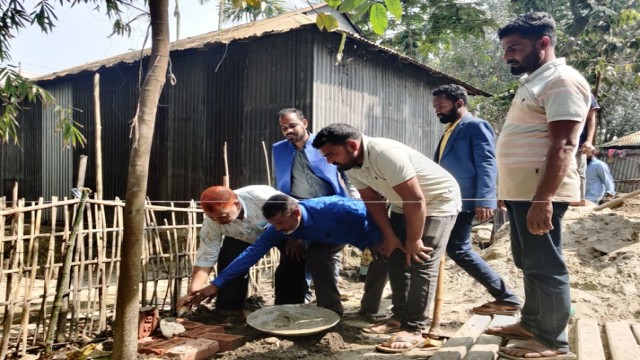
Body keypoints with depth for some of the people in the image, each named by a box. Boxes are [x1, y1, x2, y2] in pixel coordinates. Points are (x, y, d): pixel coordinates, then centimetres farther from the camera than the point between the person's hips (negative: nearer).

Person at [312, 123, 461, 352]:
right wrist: (389, 236, -3)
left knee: (421, 264, -12)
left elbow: (416, 200, -31)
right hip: (403, 206, 8)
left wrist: (413, 240, -20)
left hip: (438, 202, -8)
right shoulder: (350, 165, -9)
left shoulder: (386, 153, -35)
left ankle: (413, 329, -6)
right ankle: (400, 316, 20)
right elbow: (372, 201, 0)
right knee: (396, 259, 8)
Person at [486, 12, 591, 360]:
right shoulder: (534, 81, 19)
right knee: (528, 263, 18)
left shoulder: (562, 80, -11)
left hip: (539, 191, -10)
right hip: (520, 190, 10)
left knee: (545, 266, -2)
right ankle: (531, 324, 31)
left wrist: (542, 199, -28)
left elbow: (563, 146, -21)